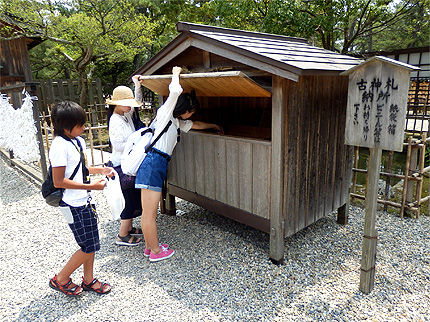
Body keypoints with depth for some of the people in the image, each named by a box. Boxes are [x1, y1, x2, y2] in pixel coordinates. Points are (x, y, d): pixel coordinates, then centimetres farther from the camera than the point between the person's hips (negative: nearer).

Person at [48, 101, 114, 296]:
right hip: (73, 205, -8)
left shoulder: (77, 140, 8)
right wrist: (91, 186, -20)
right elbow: (59, 181, -21)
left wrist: (100, 170, 6)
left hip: (84, 201, 8)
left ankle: (88, 280, 31)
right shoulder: (59, 146, -19)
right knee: (89, 247, -1)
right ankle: (60, 280, 20)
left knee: (91, 243, 14)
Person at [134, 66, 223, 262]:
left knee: (148, 212, 15)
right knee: (149, 213, -1)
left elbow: (195, 125, 40)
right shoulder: (165, 112, -1)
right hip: (152, 162, -10)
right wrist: (176, 74, 3)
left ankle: (150, 247, 24)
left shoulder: (176, 121, 26)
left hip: (158, 164, 10)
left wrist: (214, 125, 52)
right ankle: (156, 251, 8)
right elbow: (175, 91, -16)